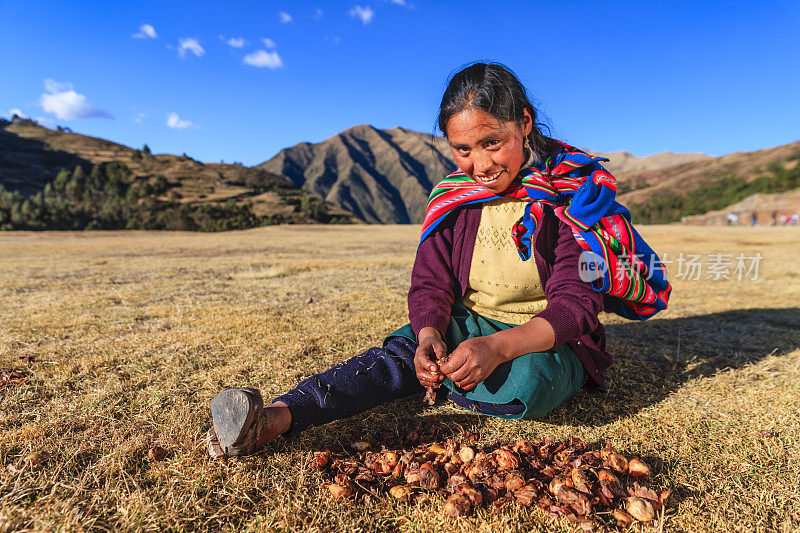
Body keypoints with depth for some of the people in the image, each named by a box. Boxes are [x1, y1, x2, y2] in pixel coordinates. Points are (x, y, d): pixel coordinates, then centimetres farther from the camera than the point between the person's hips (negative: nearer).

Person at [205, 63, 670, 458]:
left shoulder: (574, 194, -15)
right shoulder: (454, 198, -2)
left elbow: (576, 304, -22)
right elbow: (431, 283, -5)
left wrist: (499, 346, -40)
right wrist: (430, 334, -29)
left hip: (553, 340, -2)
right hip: (468, 326, 3)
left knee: (520, 385, -36)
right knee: (405, 349, -27)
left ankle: (432, 380, -9)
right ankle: (277, 417, -35)